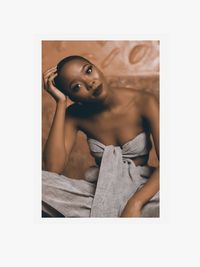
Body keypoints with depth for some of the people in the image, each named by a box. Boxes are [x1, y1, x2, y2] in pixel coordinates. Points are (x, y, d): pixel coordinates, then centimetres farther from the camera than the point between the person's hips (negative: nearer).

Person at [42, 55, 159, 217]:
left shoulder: (144, 103, -12)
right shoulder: (75, 115, -5)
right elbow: (53, 168, -19)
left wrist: (135, 203, -32)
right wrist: (61, 103, -18)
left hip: (143, 189, -1)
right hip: (98, 190, 2)